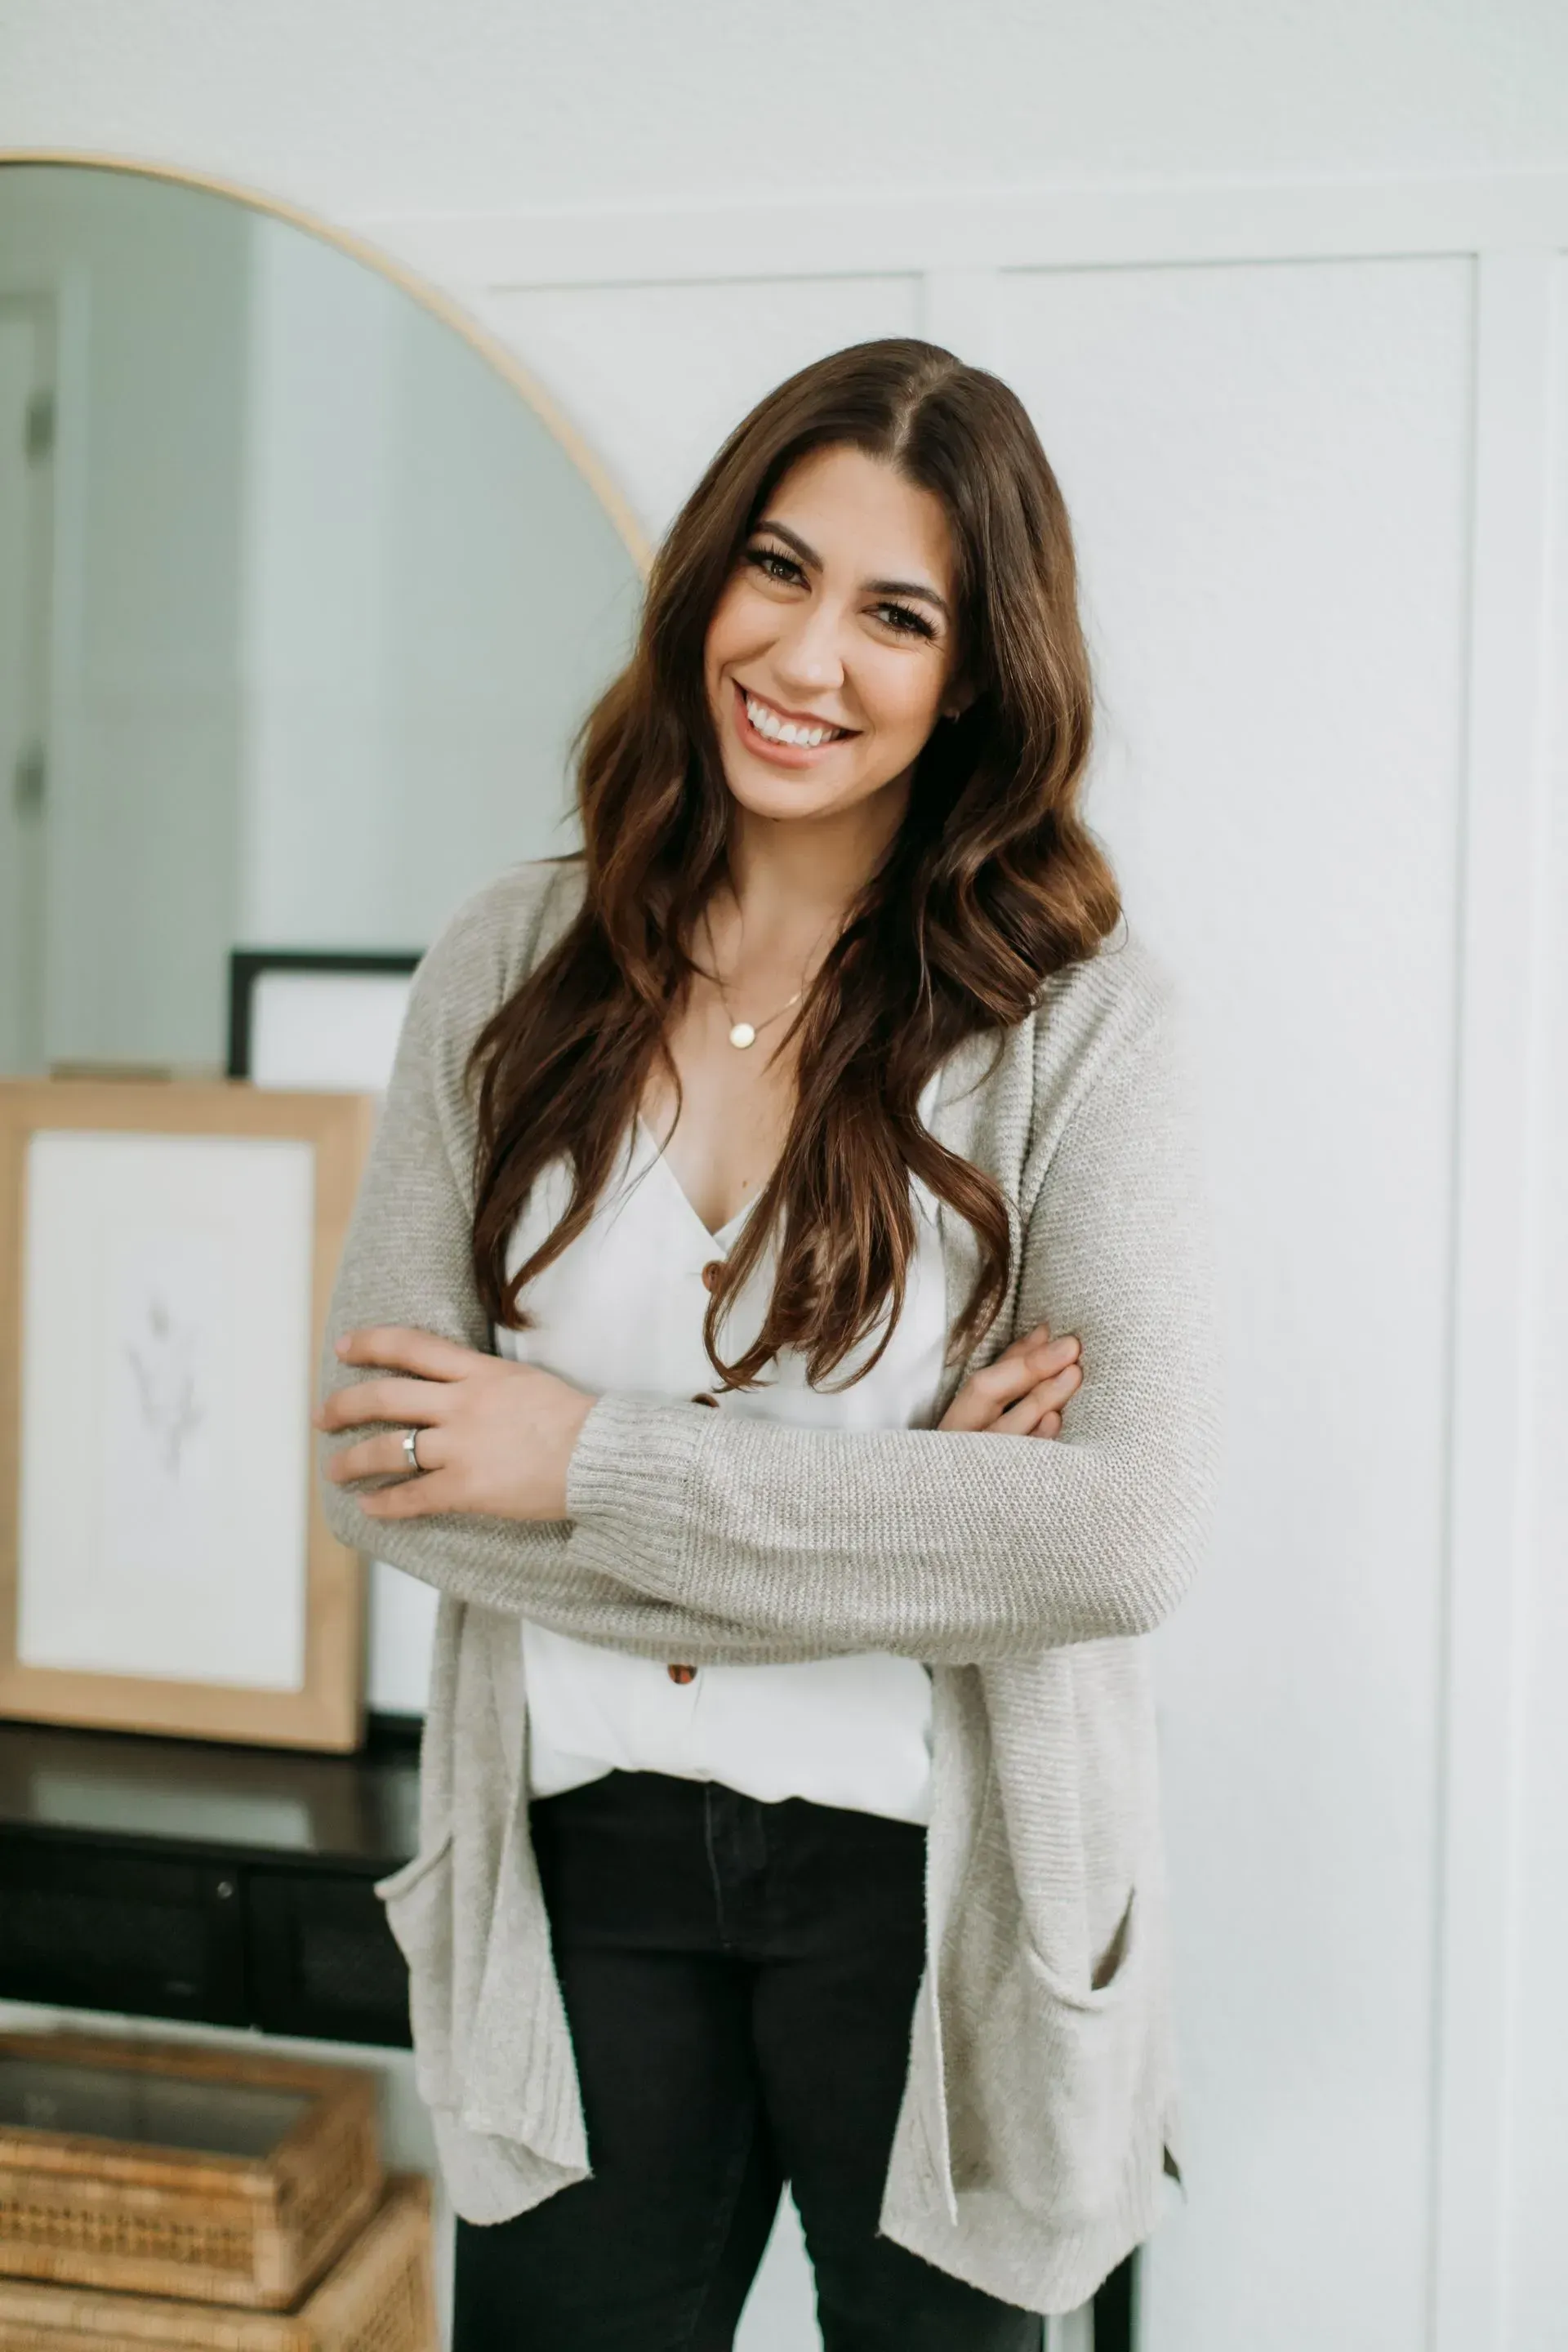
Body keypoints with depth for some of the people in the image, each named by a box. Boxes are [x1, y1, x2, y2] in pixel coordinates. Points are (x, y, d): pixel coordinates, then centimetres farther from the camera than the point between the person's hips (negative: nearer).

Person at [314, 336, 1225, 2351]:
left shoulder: (1079, 1019, -11)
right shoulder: (514, 964, -2)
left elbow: (1130, 1532, -21)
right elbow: (375, 1455, -8)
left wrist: (597, 1462, -19)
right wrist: (879, 1511, -17)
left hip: (933, 1881, -1)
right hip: (584, 1861, 2)